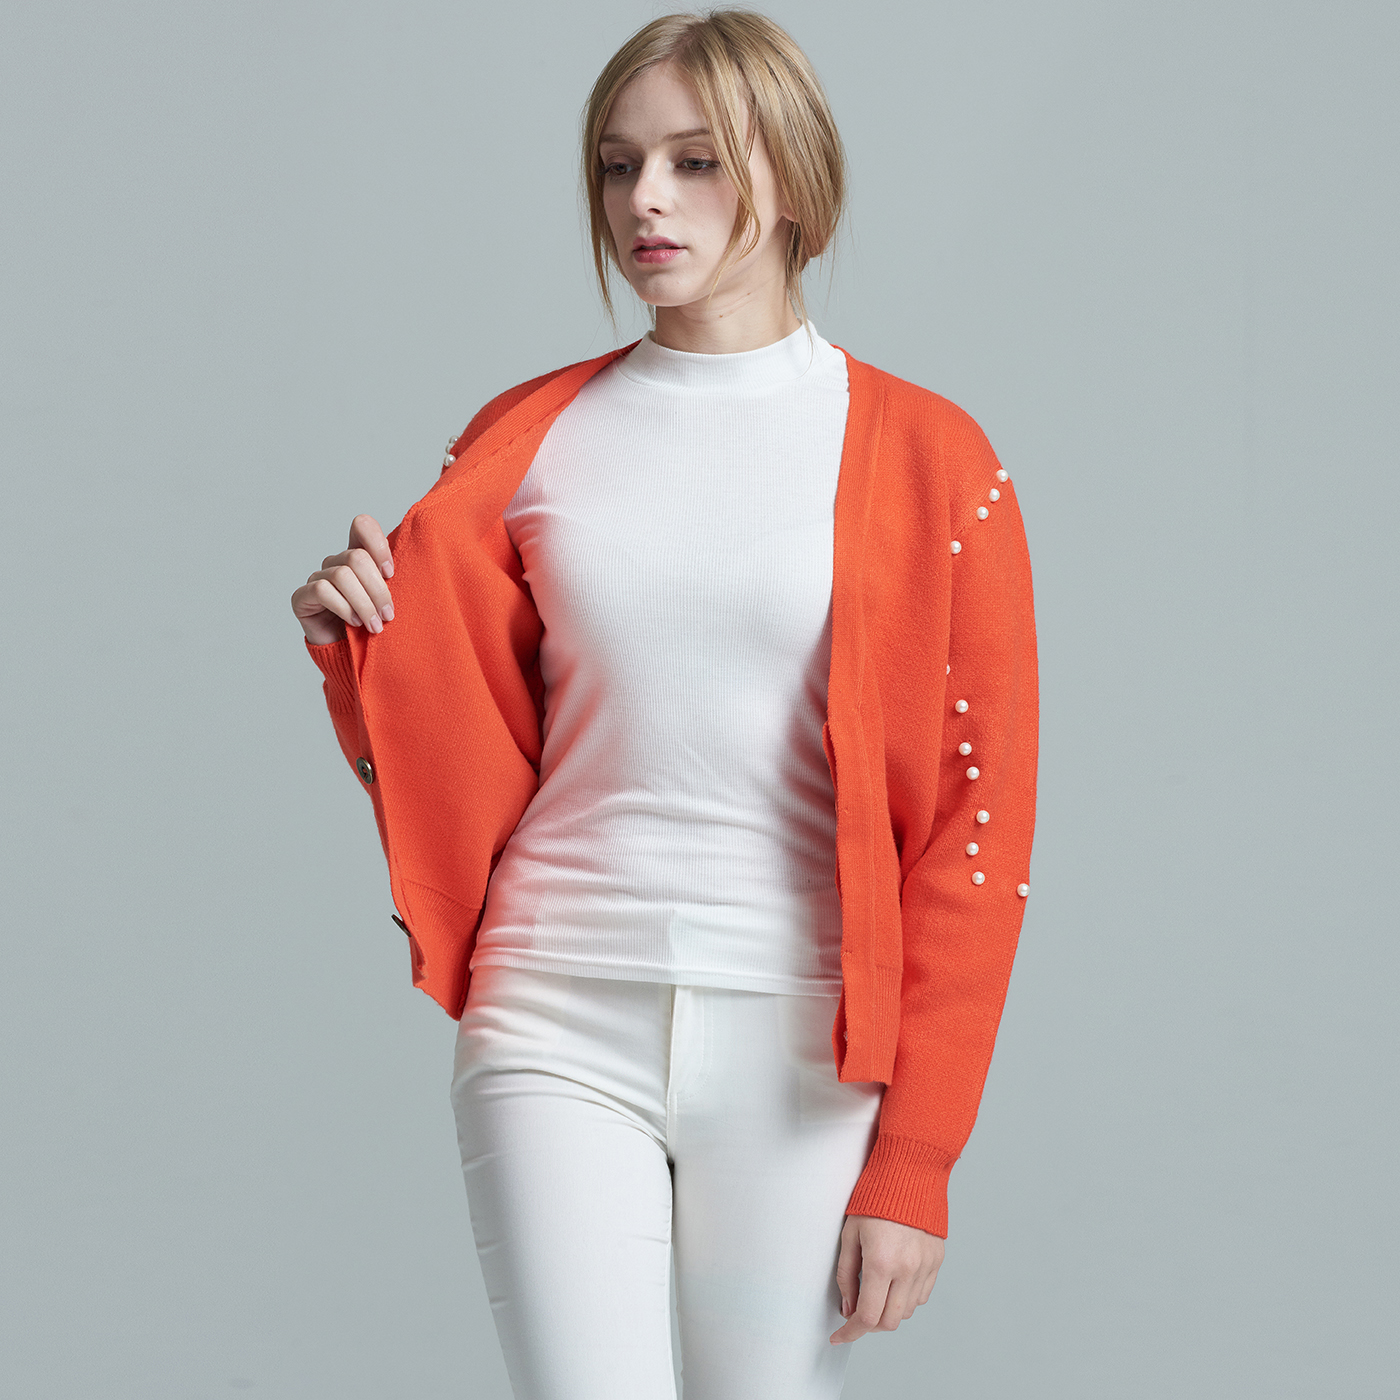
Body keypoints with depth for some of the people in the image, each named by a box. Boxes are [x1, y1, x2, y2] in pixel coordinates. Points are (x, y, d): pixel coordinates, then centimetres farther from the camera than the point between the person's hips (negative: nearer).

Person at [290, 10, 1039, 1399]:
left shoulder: (924, 457, 0)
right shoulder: (526, 439, 8)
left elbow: (977, 818, -2)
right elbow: (470, 767, 12)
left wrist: (913, 1158, -6)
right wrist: (363, 649, -9)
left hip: (800, 1040, -1)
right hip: (557, 1025, 2)